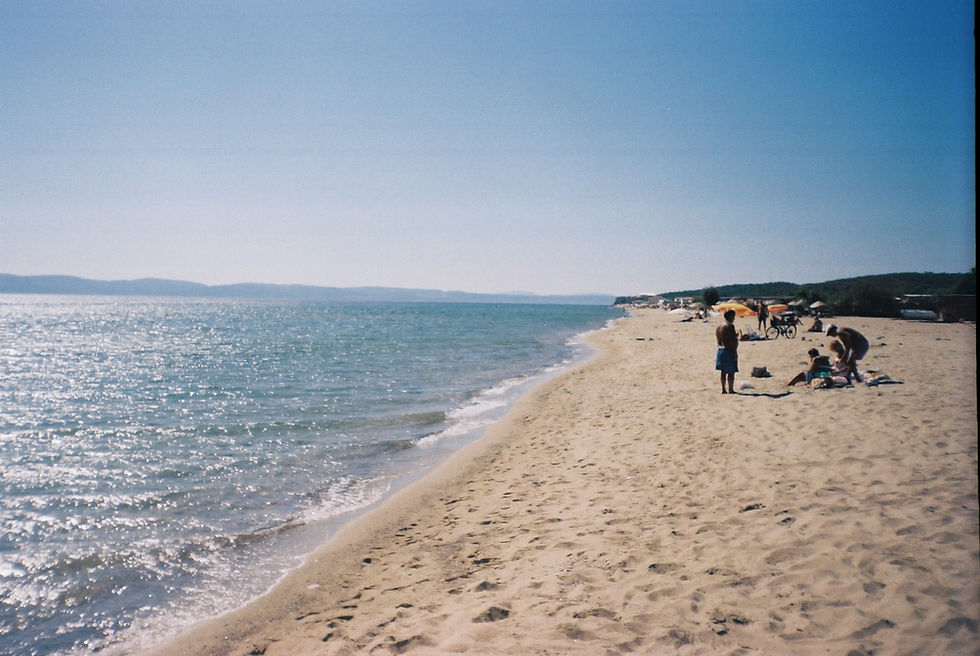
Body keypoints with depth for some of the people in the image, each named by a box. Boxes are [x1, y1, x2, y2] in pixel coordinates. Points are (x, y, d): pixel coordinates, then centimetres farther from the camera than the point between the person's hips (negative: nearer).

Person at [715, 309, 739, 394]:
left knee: (723, 372, 13)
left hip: (720, 351, 8)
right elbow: (732, 341, -19)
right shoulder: (730, 326, -14)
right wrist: (735, 352, -15)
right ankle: (731, 390, -1)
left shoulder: (718, 327, 11)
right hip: (729, 351, -8)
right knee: (731, 372, -2)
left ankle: (723, 389, 15)